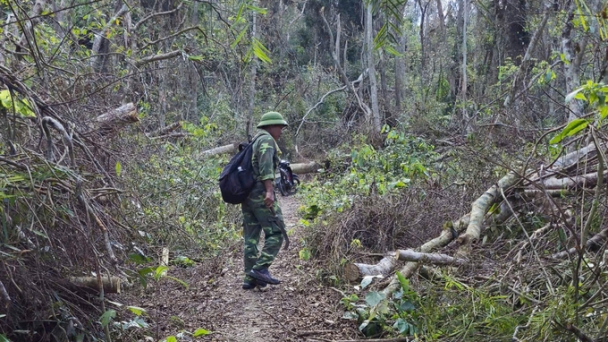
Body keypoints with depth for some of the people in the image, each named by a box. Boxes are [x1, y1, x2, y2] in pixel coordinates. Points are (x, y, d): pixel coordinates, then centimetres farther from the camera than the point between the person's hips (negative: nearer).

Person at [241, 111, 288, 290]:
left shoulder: (254, 142, 25)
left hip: (246, 194, 9)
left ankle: (250, 278, 7)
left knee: (251, 237, 8)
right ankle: (260, 268, -15)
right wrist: (269, 191, -27)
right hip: (261, 193, -9)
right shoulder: (267, 140, -3)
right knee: (276, 233, -6)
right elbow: (266, 165, -19)